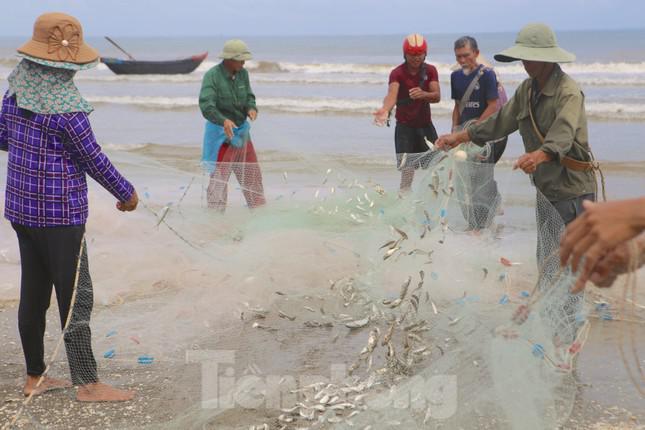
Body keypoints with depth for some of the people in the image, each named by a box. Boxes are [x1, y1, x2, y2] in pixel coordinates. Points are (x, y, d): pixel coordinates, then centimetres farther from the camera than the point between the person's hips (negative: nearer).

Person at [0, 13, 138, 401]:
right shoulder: (67, 108, -21)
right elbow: (94, 160, -13)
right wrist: (126, 193, 1)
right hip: (60, 214, -8)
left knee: (33, 294, 14)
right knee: (76, 298, 0)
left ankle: (35, 377, 24)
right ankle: (87, 384, 7)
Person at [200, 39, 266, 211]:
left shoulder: (243, 73, 1)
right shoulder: (212, 76, -19)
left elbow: (249, 96, 7)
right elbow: (206, 105, -30)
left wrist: (252, 108, -18)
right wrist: (223, 121, -47)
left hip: (241, 130, 7)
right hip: (221, 132, -6)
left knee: (252, 172, 16)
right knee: (219, 174, -7)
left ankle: (259, 208, 31)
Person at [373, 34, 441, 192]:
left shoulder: (430, 71, 0)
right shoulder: (397, 73, -10)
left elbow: (437, 96, -12)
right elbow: (392, 94, -28)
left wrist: (423, 94, -36)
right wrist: (385, 109, -51)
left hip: (426, 125, 4)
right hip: (405, 127, -3)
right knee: (407, 171, -9)